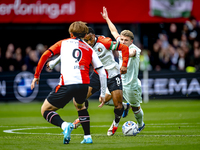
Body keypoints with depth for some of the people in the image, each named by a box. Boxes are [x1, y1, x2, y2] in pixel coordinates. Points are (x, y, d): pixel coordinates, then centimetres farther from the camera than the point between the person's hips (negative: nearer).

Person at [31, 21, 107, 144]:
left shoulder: (63, 43, 18)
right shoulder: (89, 49, 22)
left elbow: (45, 55, 7)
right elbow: (102, 73, 16)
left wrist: (36, 76, 13)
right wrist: (103, 94, 23)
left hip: (66, 84, -3)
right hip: (84, 83, 3)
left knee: (45, 110, 11)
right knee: (80, 106, 36)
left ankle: (64, 125, -18)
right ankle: (88, 136, 26)